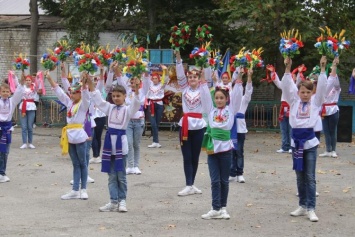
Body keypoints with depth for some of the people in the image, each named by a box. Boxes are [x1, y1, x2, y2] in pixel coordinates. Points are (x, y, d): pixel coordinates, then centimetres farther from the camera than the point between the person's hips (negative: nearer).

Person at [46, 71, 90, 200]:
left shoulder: (83, 104, -6)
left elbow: (85, 94, -24)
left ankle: (83, 189, 12)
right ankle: (75, 190, 10)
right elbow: (58, 90, 13)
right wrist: (49, 78, 7)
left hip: (79, 135, -6)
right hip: (70, 136, 6)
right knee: (75, 164, 9)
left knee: (82, 163, 5)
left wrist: (84, 81, -41)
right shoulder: (69, 102, 11)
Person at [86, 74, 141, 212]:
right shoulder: (110, 108, 10)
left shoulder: (127, 109, -2)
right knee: (112, 175, 6)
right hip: (110, 141, 4)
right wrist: (90, 84, 0)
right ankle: (113, 201, 9)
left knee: (121, 175, 2)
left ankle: (122, 201, 12)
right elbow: (97, 99, 8)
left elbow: (136, 104, -19)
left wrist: (136, 89, -35)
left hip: (121, 142, -4)